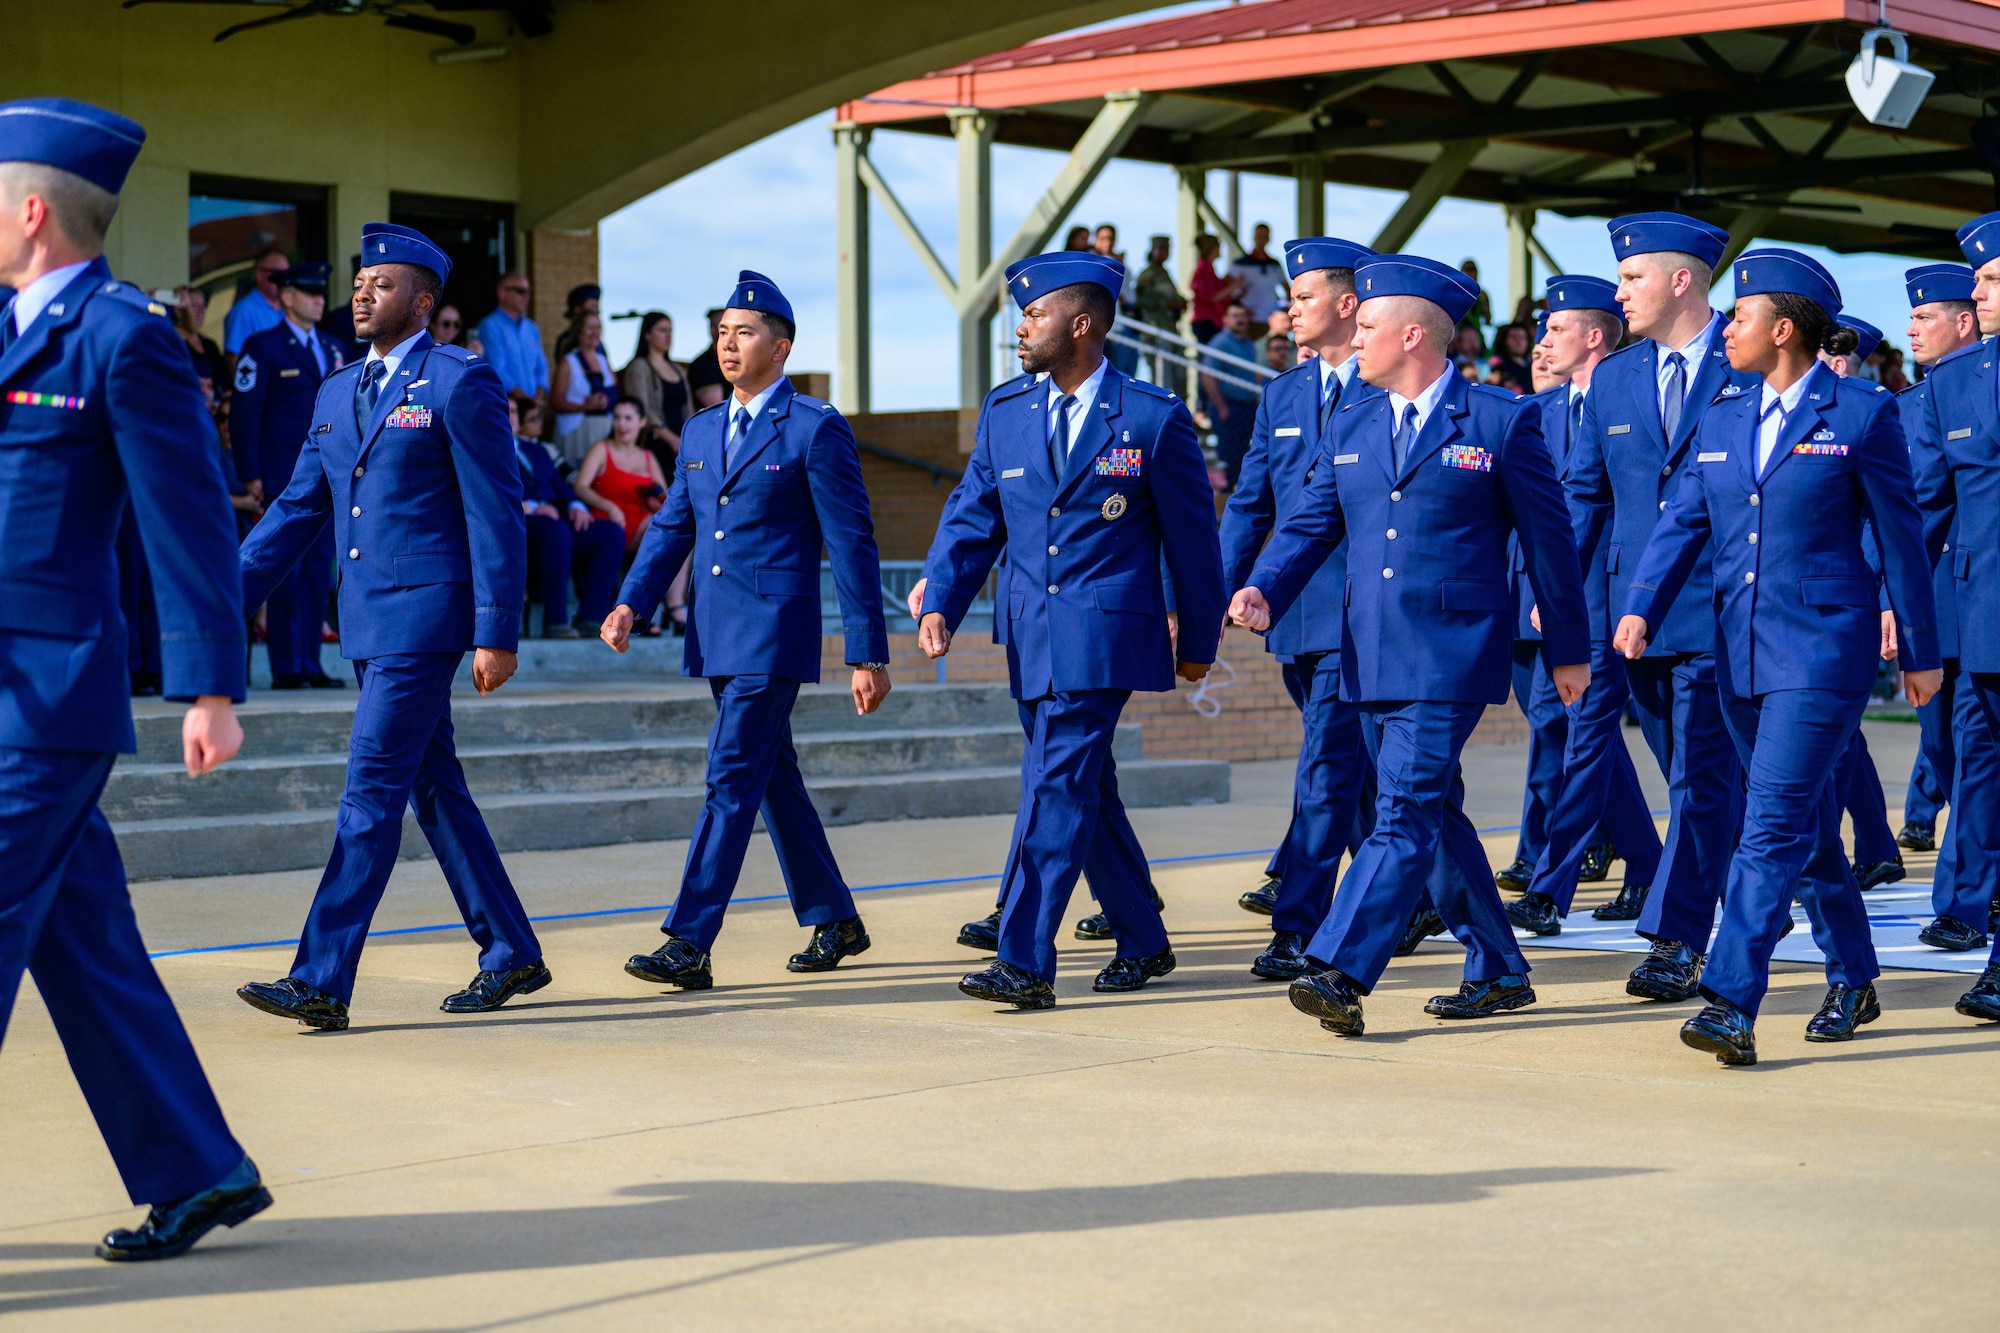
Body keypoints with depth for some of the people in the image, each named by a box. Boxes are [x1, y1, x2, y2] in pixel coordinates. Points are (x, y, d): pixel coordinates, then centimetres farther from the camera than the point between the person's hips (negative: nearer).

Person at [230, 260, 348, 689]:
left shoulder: (332, 348, 17)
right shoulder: (263, 347, -2)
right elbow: (244, 413, -6)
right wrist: (251, 474, -11)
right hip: (284, 474, -6)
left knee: (319, 570, 6)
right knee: (285, 570, -4)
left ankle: (310, 665, 11)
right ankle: (286, 668, -1)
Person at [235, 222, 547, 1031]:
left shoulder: (461, 385, -8)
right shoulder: (337, 394, 15)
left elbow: (496, 514, -11)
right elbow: (297, 509, 18)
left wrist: (496, 633, -16)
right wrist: (226, 597, 9)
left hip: (425, 618, -8)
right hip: (368, 622, 8)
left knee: (371, 795, -10)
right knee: (434, 790, 12)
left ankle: (322, 981, -11)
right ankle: (511, 954, 23)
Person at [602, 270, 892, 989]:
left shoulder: (816, 429, -6)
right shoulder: (699, 431, 15)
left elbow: (852, 545, -7)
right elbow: (671, 527, 16)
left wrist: (869, 653, -10)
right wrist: (630, 603, -1)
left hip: (775, 633, -7)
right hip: (715, 635, 7)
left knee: (732, 780, -12)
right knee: (773, 780, 14)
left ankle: (689, 944, -14)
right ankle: (833, 921, 27)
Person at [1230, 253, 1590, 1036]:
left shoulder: (1501, 421, -3)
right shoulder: (1351, 423, 12)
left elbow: (1547, 538, 2)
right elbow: (1312, 522, 11)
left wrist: (1568, 650, 5)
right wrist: (1264, 590, -9)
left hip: (1452, 655, -7)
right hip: (1371, 655, 7)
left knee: (1406, 813, -14)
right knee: (1433, 813, 12)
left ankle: (1340, 971, -22)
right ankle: (1498, 973, 23)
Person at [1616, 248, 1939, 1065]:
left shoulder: (1861, 414, -5)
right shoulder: (1721, 418, 11)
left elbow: (1900, 535, -1)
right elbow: (1682, 521, 7)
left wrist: (1920, 651, 2)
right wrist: (1641, 607, -9)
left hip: (1823, 650, -6)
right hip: (1742, 650, 6)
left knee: (1773, 823, -14)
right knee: (1805, 826, 15)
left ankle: (1730, 1004, -19)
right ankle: (1852, 982, 30)